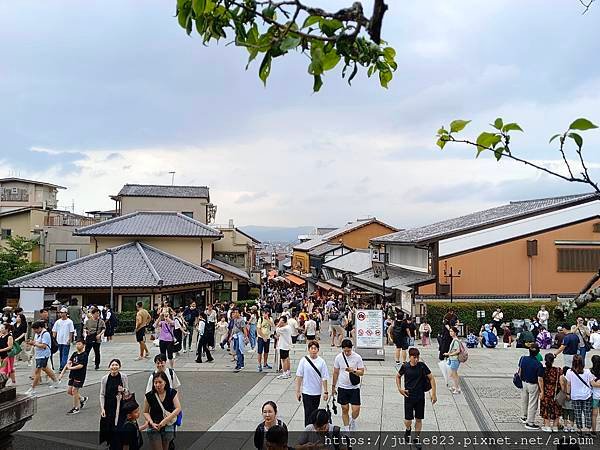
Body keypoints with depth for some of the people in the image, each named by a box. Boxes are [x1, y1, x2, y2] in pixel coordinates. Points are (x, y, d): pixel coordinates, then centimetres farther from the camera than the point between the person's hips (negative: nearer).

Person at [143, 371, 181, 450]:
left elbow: (178, 408, -15)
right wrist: (151, 423, -13)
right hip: (154, 429, -1)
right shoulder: (150, 396, -8)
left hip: (168, 428, 1)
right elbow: (145, 412, 3)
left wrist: (165, 420, -21)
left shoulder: (172, 393, -8)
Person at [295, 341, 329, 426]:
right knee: (308, 412, -3)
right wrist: (297, 391, -3)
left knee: (314, 412, 15)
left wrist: (325, 392, -2)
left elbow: (324, 378, -2)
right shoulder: (303, 361, -7)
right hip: (306, 392, -2)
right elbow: (299, 377, -3)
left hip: (317, 392, 2)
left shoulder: (321, 361, -5)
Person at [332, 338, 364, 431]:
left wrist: (353, 371, -26)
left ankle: (352, 420, 27)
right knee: (345, 409, 8)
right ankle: (347, 429, 24)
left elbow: (362, 372, -6)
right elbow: (336, 373, 7)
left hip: (354, 387, -1)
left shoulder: (357, 357, -9)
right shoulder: (338, 357, -4)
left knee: (356, 410, -5)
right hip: (342, 387, 1)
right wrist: (333, 386, 10)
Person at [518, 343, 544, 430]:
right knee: (532, 404, 6)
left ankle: (523, 417, 40)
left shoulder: (523, 359, -10)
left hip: (523, 383, 5)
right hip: (533, 385, -5)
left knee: (524, 401, 22)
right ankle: (530, 423, 12)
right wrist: (542, 391, -15)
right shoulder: (538, 365, -24)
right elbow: (540, 380, -21)